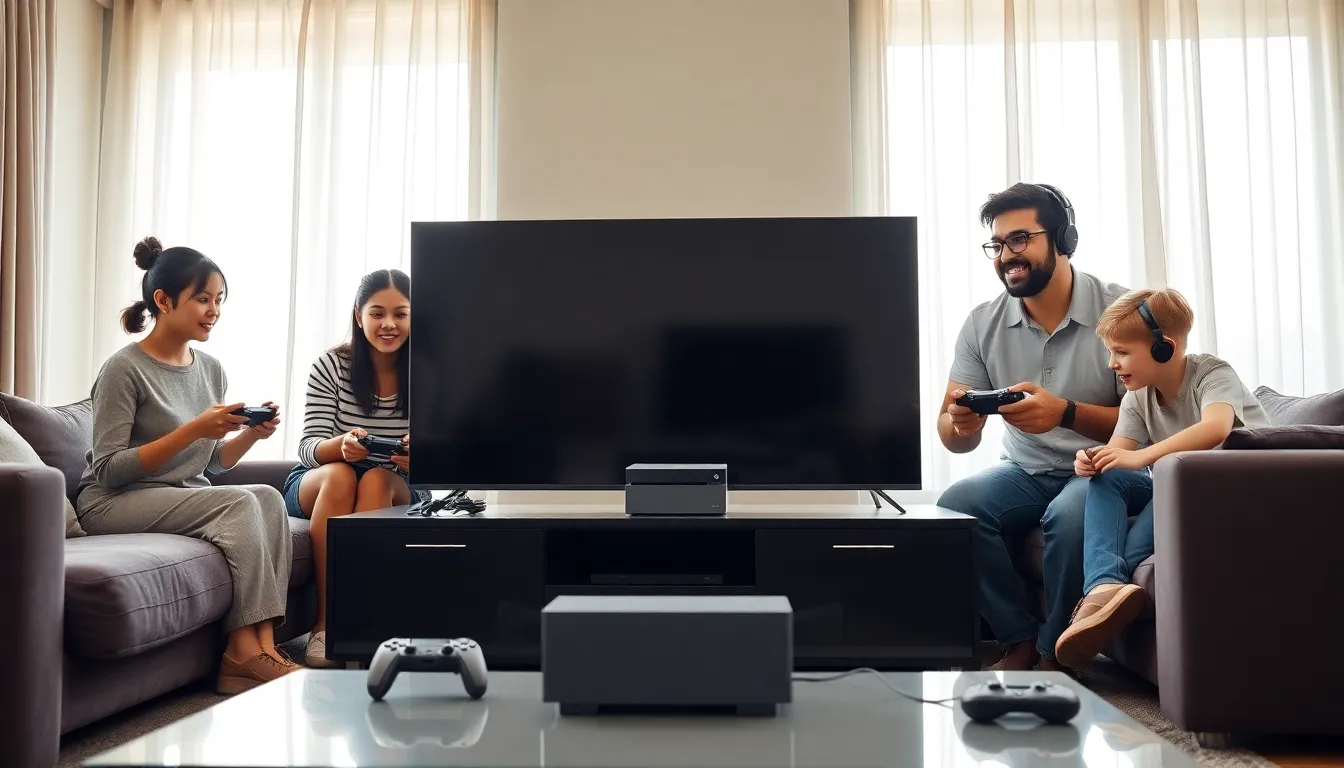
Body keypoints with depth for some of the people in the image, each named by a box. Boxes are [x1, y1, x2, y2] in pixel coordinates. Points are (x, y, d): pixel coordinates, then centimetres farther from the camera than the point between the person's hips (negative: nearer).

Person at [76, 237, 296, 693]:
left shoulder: (211, 370, 10)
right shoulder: (125, 369, -10)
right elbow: (108, 471, -15)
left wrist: (251, 434, -6)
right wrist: (192, 430, -23)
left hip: (187, 495, 6)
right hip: (112, 503, -6)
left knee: (268, 497, -24)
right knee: (240, 503, -29)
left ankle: (257, 650, -29)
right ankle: (245, 649, -24)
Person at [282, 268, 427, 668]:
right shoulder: (330, 367, -7)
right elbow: (309, 448, -11)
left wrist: (418, 456, -35)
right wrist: (341, 445, -36)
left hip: (398, 495, 0)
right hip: (317, 487, 0)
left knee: (377, 480, -32)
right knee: (339, 475, -33)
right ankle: (325, 624, -32)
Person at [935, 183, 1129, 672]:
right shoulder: (981, 325, -1)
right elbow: (955, 438, -3)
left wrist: (1065, 413, -34)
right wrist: (959, 425, -29)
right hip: (1025, 472, 4)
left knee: (1069, 515, -35)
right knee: (953, 508, -25)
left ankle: (1055, 652, -11)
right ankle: (1020, 640, -8)